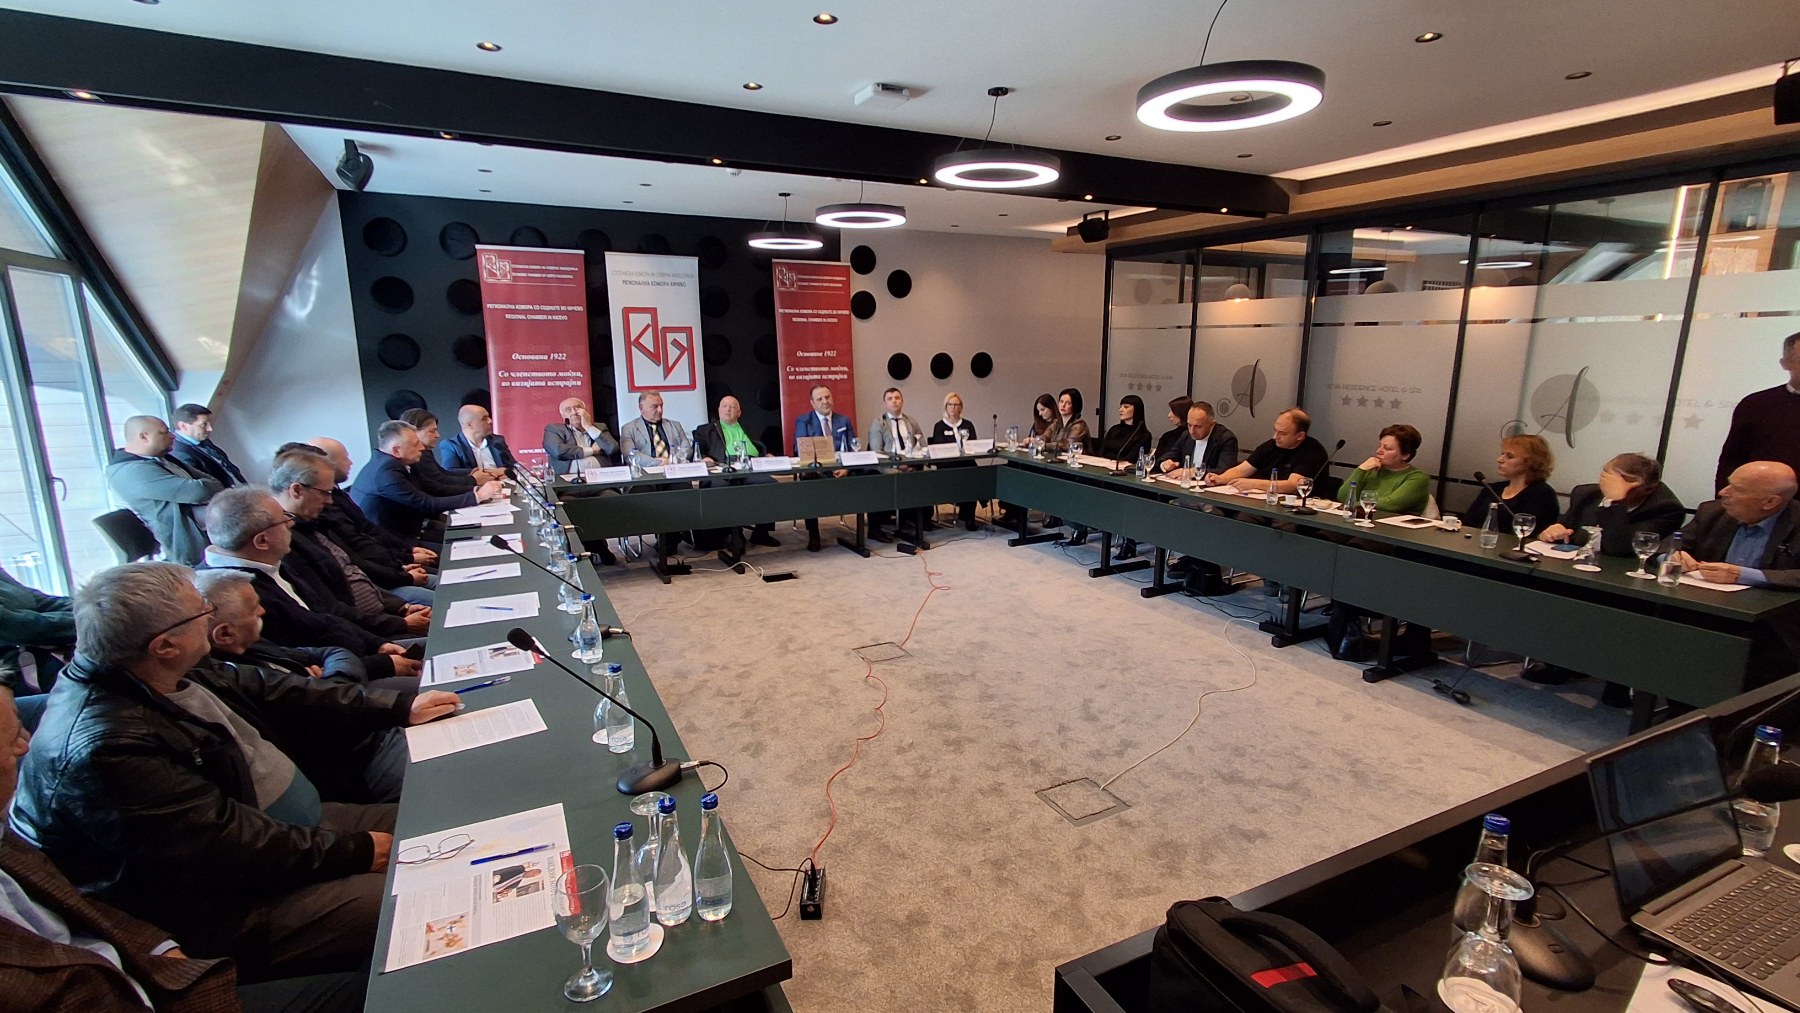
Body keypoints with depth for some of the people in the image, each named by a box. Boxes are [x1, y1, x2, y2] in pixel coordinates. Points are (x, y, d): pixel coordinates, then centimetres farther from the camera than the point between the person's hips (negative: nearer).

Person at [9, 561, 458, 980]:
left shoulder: (164, 674, -3)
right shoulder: (106, 747, -29)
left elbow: (267, 690, 8)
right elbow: (231, 850, -27)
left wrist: (399, 708, 5)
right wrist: (357, 851, -19)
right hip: (222, 907, -9)